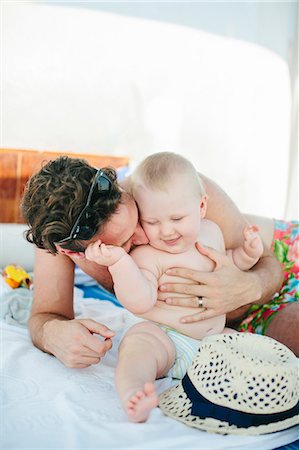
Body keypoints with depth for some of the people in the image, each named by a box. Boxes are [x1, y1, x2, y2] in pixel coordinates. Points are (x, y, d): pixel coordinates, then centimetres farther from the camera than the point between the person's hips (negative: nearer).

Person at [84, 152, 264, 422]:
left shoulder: (211, 231, 6)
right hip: (164, 340, -6)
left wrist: (248, 253, 6)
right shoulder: (147, 255, -15)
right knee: (137, 344, -34)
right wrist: (119, 261, -36)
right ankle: (132, 395, -52)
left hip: (214, 337, 7)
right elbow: (140, 302, -27)